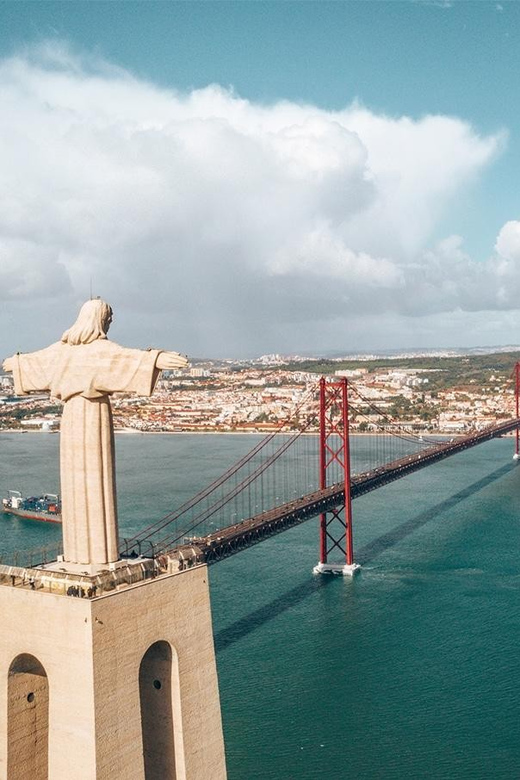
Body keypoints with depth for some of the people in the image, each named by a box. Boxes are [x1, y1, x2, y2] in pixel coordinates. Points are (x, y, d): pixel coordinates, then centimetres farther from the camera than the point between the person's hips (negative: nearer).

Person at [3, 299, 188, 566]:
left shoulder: (64, 346, 11)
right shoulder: (101, 346, -11)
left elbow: (38, 357, 29)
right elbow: (125, 356, -32)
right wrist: (156, 358, -45)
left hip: (71, 414, 7)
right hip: (96, 414, -6)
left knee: (75, 479, 9)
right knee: (97, 480, -4)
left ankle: (77, 549, 14)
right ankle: (100, 551, -1)